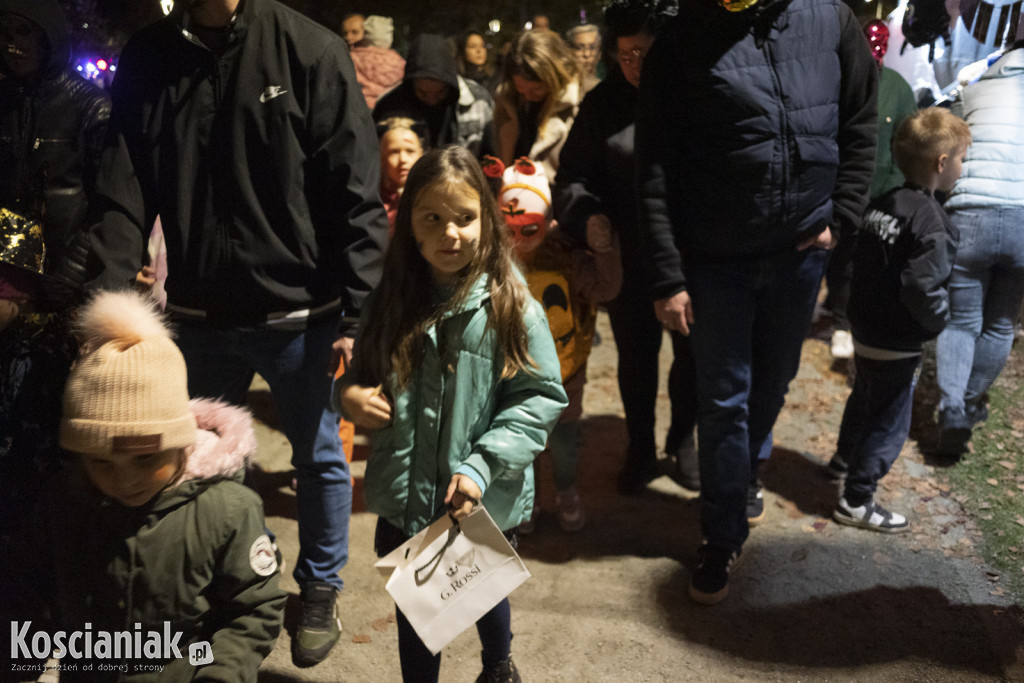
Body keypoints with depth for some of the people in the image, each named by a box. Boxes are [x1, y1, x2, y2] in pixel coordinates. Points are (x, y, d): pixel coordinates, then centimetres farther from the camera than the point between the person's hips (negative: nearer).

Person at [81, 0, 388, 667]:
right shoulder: (145, 61, 2)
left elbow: (357, 193, -11)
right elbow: (124, 196, -2)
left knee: (319, 457, 13)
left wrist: (359, 312, -15)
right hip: (200, 314, 4)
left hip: (299, 313, -3)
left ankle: (320, 589, 37)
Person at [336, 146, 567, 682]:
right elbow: (363, 374, 11)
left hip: (485, 504, -2)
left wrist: (481, 466, -23)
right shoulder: (391, 302, -3)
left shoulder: (510, 306, -15)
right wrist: (347, 394, -13)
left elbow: (540, 397, -14)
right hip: (405, 499, 2)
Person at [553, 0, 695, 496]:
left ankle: (683, 441, 40)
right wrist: (587, 215, -19)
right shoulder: (603, 103, 0)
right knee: (636, 355, 15)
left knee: (692, 354, 15)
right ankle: (640, 449, 37)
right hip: (629, 258, 1)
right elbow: (572, 177, 1)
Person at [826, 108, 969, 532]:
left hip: (864, 329, 8)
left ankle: (845, 457, 50)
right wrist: (938, 323, -12)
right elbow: (922, 289, -31)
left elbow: (859, 262, 9)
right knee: (890, 423, 6)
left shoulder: (881, 205, 1)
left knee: (865, 396, 29)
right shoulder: (931, 223, -24)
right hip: (896, 345, -8)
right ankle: (856, 502, 16)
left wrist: (865, 310, 14)